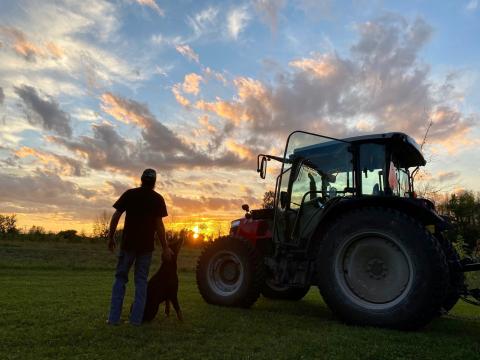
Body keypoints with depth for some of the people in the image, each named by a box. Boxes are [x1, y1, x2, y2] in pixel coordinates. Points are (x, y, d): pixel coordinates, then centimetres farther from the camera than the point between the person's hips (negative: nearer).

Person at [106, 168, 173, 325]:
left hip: (128, 243, 0)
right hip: (146, 245, 0)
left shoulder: (129, 194, 2)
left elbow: (116, 216, -2)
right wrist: (165, 247, -3)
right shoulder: (158, 199, -1)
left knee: (120, 278, 11)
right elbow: (159, 225, -7)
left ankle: (114, 318, 9)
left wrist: (111, 237, 8)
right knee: (141, 280, 9)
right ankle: (136, 318, 7)